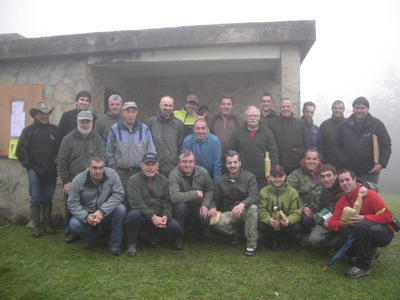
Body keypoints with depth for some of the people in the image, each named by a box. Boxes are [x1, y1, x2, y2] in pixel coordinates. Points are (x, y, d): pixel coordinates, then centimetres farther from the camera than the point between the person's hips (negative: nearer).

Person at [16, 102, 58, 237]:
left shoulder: (54, 129, 5)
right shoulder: (28, 130, -1)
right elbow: (20, 151, 0)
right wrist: (29, 166, -3)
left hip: (51, 171, 2)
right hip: (35, 171, -2)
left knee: (48, 199, 9)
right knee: (36, 200, 3)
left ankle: (47, 226, 17)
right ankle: (36, 227, 11)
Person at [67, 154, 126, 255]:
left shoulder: (112, 174, -16)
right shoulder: (78, 180, -14)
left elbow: (118, 195, -20)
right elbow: (73, 203, -11)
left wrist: (102, 211, -31)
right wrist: (86, 217, -29)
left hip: (107, 213, -1)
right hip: (87, 214, 1)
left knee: (121, 209, -30)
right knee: (74, 224, -26)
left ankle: (114, 244, -13)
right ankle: (90, 240, 10)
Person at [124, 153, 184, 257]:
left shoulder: (163, 180, 9)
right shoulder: (134, 180, -5)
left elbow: (167, 202, 3)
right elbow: (136, 202, -17)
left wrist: (165, 216, -17)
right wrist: (153, 217, -24)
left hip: (159, 217, 3)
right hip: (141, 216, -3)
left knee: (175, 226, -21)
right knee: (134, 214, -36)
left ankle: (154, 234, 13)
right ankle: (132, 243, -7)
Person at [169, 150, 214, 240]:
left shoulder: (203, 172, -8)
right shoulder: (174, 175, -23)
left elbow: (209, 189, 6)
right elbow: (174, 197, -37)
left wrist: (205, 205, -11)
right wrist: (196, 194, -29)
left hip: (198, 206, 3)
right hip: (183, 206, -3)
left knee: (207, 220, -22)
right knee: (180, 206, -36)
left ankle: (197, 229, 19)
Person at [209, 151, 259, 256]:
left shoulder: (249, 177, -4)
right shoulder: (221, 181, 6)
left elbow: (255, 196, -19)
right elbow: (215, 199, 9)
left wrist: (242, 204, -40)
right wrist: (212, 207, -16)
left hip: (245, 212, -1)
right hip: (230, 213, 2)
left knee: (253, 208, -36)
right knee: (218, 222, -31)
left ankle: (252, 244, -22)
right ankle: (235, 234, 4)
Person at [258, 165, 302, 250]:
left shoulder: (292, 192, -3)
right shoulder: (264, 192, -5)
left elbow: (296, 213, -9)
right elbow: (261, 211, -13)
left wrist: (289, 220, -32)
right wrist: (269, 220, -35)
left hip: (285, 224, 1)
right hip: (270, 223, -1)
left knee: (296, 227, -28)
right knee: (261, 226, -31)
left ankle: (284, 241, 8)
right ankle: (272, 240, 6)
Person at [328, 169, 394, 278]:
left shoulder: (368, 194, -17)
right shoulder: (342, 201, 1)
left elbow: (388, 216, -20)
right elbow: (332, 222, -2)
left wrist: (364, 218, -31)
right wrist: (341, 223, -26)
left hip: (384, 233, -6)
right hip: (364, 233, 6)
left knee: (361, 225, -37)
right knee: (336, 243, -12)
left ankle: (363, 266, -21)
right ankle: (370, 253, 10)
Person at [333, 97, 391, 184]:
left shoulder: (377, 124, 2)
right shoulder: (344, 125, 6)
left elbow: (386, 146, 1)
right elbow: (336, 145, 5)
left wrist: (381, 164, -11)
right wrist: (342, 162, -6)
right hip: (348, 172, 2)